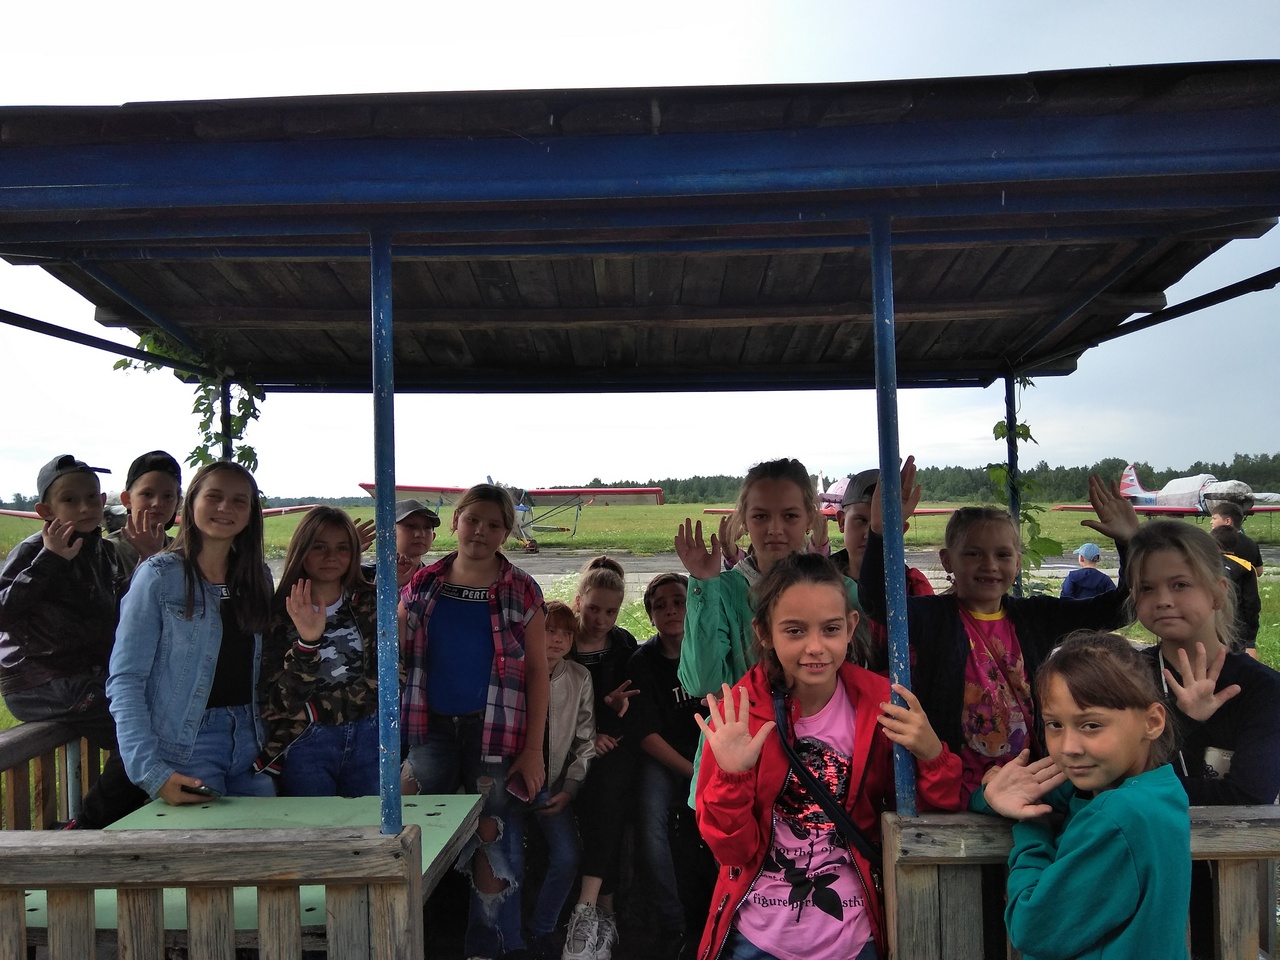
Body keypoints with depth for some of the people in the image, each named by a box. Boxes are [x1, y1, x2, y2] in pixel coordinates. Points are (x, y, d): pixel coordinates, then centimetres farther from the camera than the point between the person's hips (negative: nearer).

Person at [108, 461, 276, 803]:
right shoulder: (160, 575, -7)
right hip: (186, 746, -5)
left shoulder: (257, 577, 9)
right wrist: (150, 771, -18)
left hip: (249, 742, 5)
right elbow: (125, 679, -11)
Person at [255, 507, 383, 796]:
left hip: (366, 737, 2)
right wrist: (307, 642, -27)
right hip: (305, 743, -2)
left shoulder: (369, 602, 2)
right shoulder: (280, 611, -4)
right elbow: (287, 696, -12)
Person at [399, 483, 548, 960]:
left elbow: (537, 670, -1)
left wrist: (534, 749, -6)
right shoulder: (423, 585, 6)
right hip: (430, 727, 2)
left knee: (494, 838, -1)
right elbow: (396, 654, 9)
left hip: (495, 730, -2)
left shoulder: (521, 591, 0)